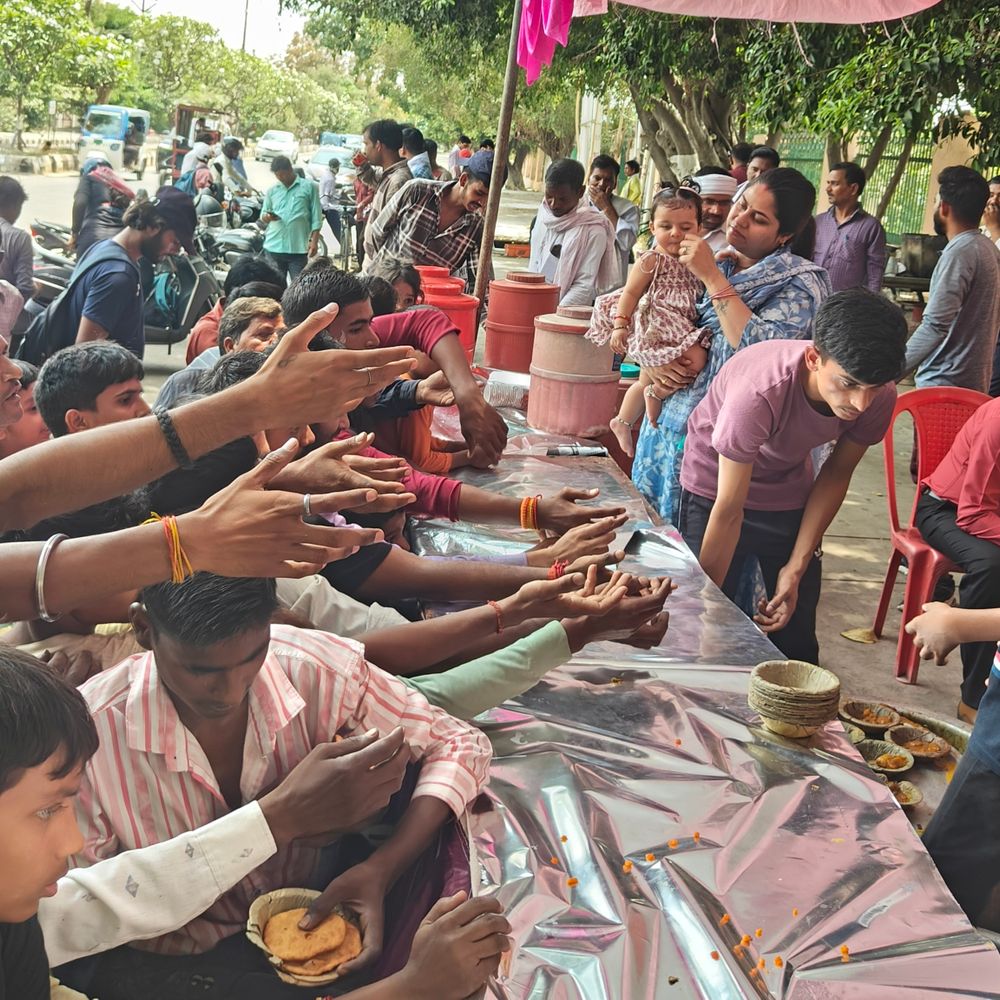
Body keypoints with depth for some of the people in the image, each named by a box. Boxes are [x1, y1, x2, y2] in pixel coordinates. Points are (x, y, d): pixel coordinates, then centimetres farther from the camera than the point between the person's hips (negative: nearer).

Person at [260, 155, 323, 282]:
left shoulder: (309, 187, 4)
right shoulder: (272, 190, 12)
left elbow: (316, 217, 2)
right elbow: (263, 216, 14)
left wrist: (314, 241, -6)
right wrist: (267, 217, -10)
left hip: (298, 248, -3)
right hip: (274, 247, 3)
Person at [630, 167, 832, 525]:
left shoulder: (799, 284, -9)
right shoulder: (711, 259, 9)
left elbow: (761, 349, -24)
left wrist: (712, 278, -19)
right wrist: (651, 359, -4)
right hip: (668, 425, 6)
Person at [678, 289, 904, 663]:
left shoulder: (878, 397, -23)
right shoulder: (758, 393, -38)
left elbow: (836, 473, -5)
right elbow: (729, 512, -28)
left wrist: (797, 568, -8)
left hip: (790, 497, 4)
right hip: (715, 490, -4)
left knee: (796, 641, 3)